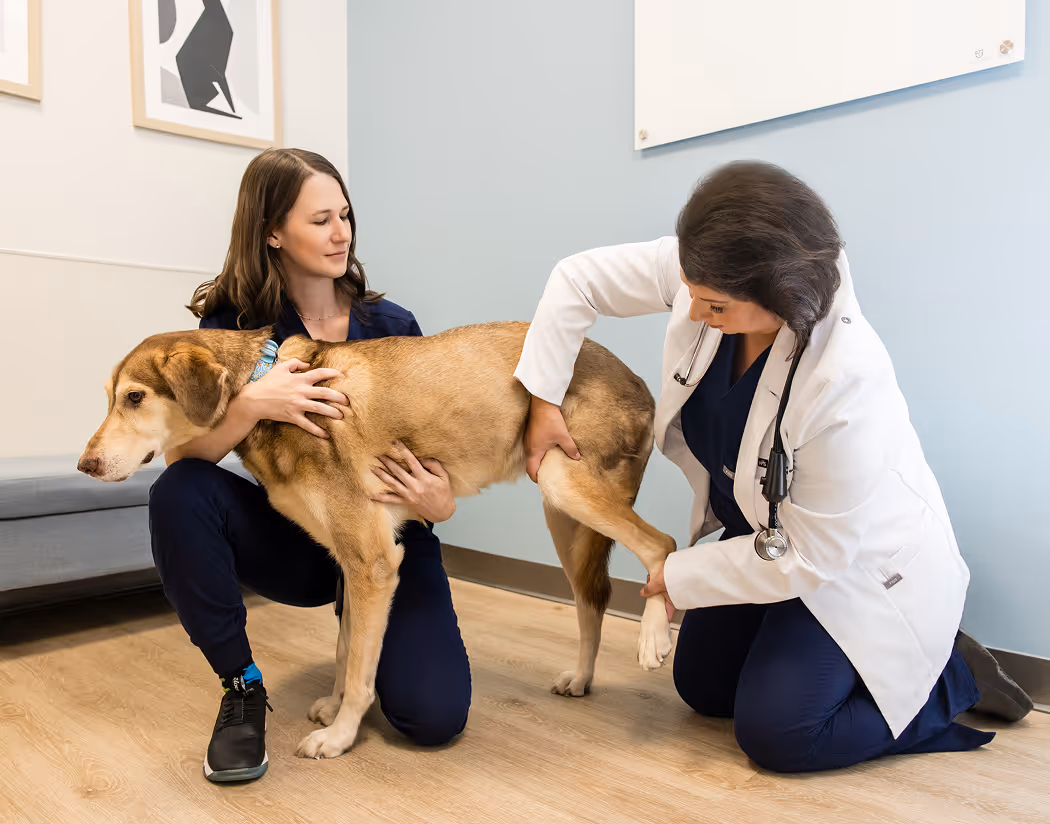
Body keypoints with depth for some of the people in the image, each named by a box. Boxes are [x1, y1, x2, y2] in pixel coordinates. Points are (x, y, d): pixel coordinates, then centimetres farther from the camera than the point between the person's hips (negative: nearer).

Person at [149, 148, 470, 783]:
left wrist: (441, 502, -21)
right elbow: (180, 452, -17)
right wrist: (251, 404, -37)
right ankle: (242, 687, -9)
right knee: (180, 495, -29)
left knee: (435, 717, -17)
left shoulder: (390, 325, -7)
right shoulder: (235, 324, -7)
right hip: (291, 538, 1)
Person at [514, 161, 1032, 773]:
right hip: (760, 531, 7)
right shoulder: (705, 274, -24)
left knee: (775, 734, -9)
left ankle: (955, 677, 10)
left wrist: (680, 578, -16)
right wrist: (543, 401, -11)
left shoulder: (848, 382, -38)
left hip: (855, 559, -6)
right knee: (702, 689, 15)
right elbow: (579, 280, -9)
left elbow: (812, 557, -27)